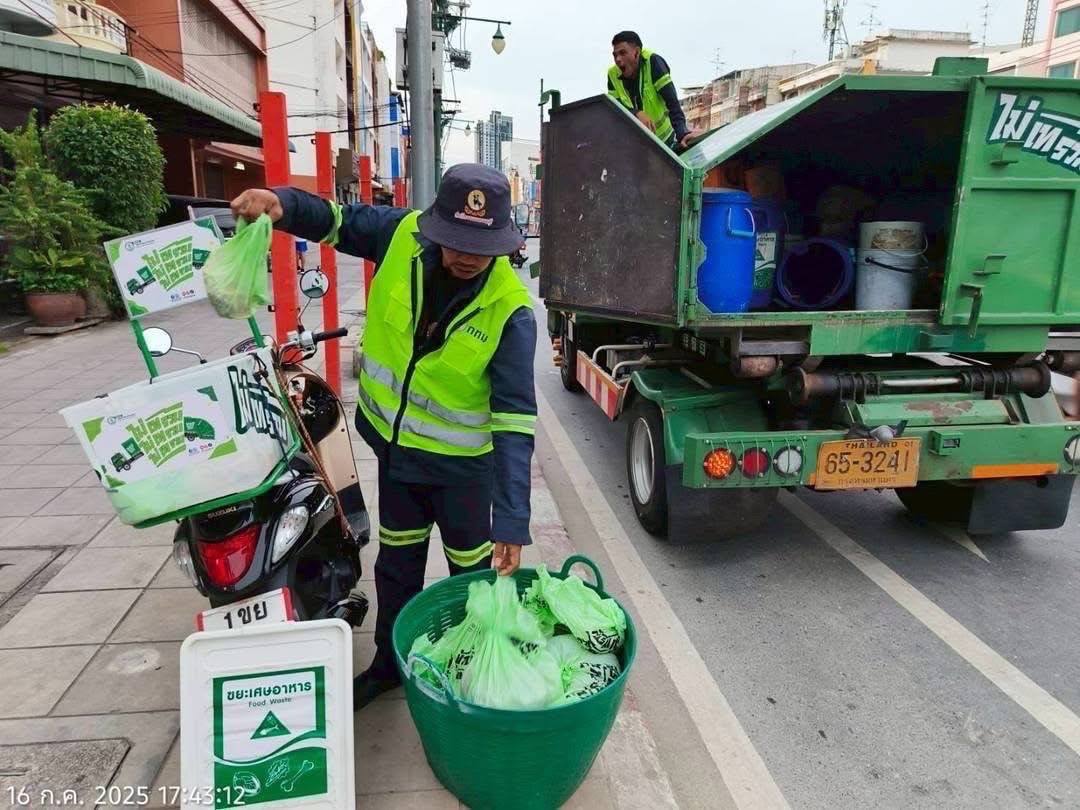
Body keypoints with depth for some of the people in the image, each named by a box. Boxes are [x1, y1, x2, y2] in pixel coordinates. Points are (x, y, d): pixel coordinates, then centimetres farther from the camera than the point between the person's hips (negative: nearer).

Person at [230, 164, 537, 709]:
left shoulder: (509, 310, -26)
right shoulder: (403, 236, -14)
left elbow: (514, 418, -28)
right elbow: (339, 221, 4)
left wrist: (512, 518, -35)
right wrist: (283, 205, -19)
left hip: (461, 462, -4)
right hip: (393, 445, 4)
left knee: (472, 572, 14)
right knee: (396, 566, 21)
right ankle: (389, 663, 44)